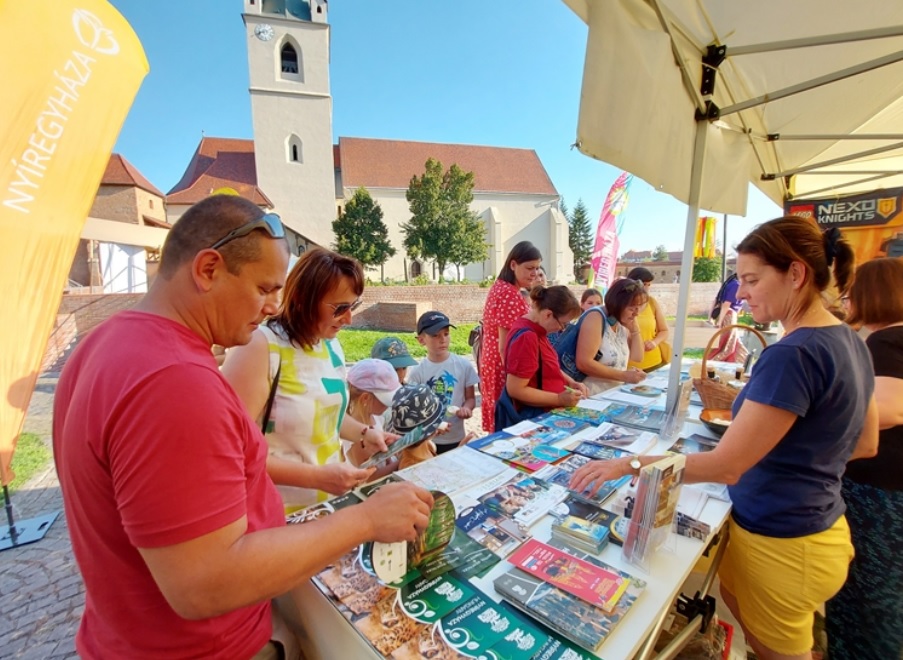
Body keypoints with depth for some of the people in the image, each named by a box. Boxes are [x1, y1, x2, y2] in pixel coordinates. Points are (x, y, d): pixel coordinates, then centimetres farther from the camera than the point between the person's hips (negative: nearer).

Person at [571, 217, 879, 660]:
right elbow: (864, 445, 13)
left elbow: (726, 466, -29)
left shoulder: (794, 354, -29)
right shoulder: (849, 341, 1)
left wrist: (628, 464, -25)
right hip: (819, 530, 8)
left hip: (779, 543, -8)